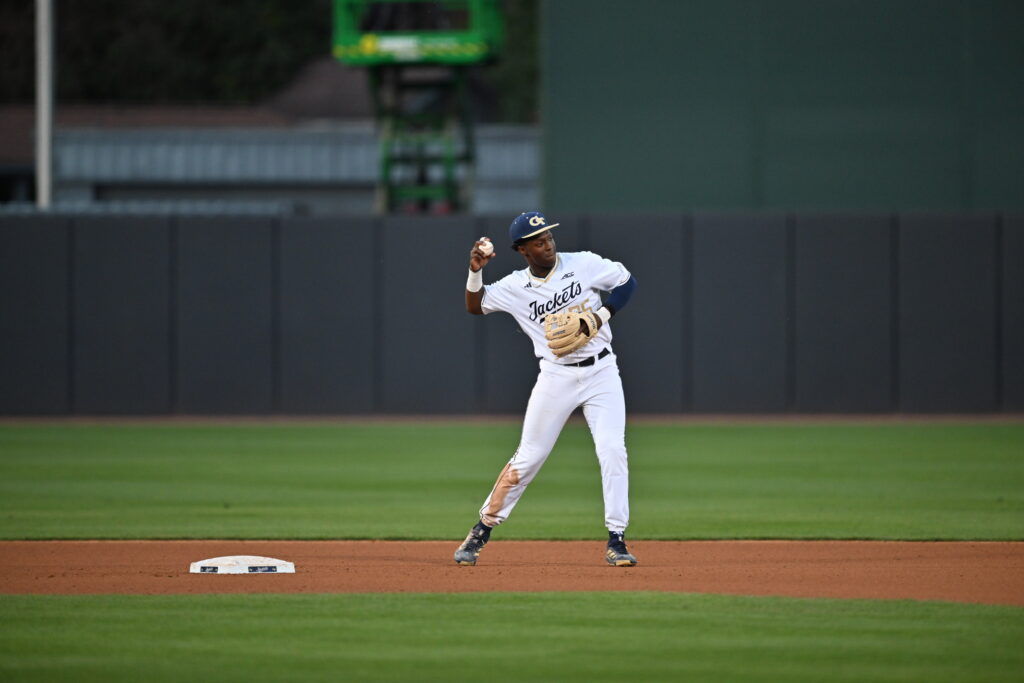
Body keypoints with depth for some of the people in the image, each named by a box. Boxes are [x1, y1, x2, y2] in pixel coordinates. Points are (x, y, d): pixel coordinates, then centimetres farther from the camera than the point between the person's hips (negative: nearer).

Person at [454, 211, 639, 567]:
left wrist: (602, 315, -10)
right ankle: (482, 530, 15)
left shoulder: (584, 264, -4)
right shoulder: (515, 286, -2)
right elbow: (475, 306, 6)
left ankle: (616, 540, -6)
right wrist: (475, 271, -12)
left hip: (601, 371, 0)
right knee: (528, 457, 2)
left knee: (612, 451, -12)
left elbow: (628, 282, 4)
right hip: (556, 376, 0)